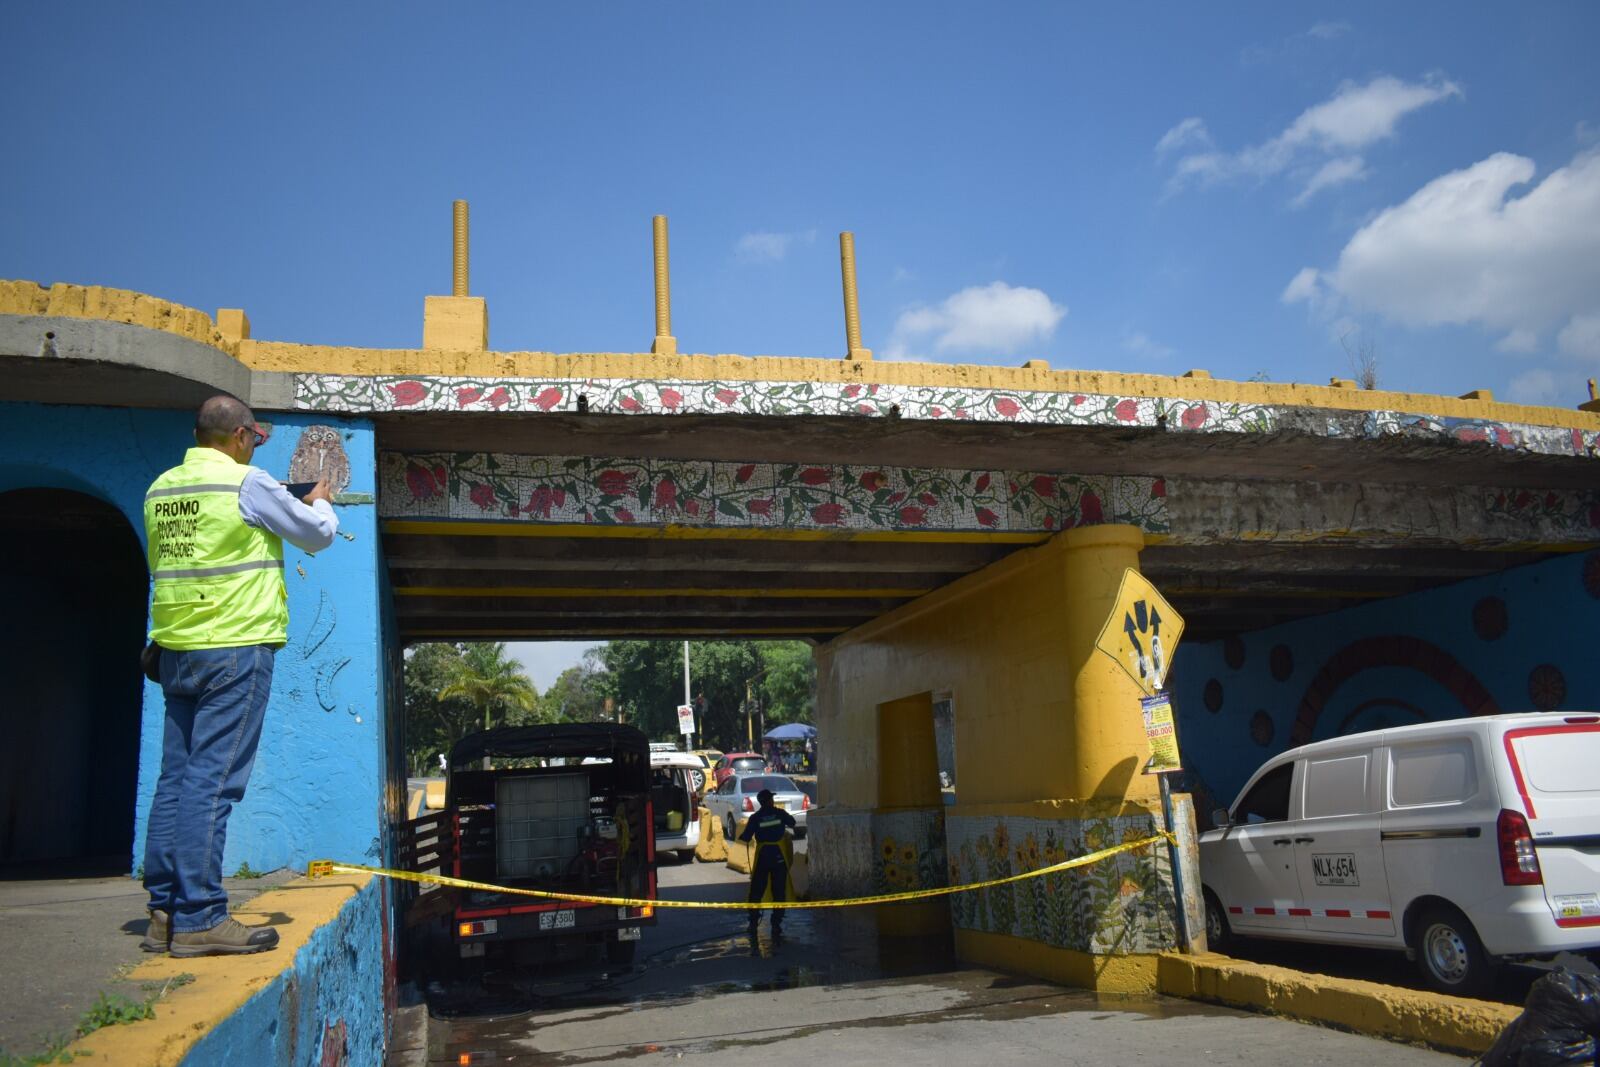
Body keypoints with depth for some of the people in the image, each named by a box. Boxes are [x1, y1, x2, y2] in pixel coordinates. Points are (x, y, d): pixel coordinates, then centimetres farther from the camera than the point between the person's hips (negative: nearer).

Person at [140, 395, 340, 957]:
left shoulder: (160, 488, 12)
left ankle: (165, 912, 16)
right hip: (236, 646, -7)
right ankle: (198, 919, -4)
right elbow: (318, 534, 0)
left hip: (176, 647, 8)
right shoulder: (248, 483, -9)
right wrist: (321, 503, 22)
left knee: (176, 777, 10)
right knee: (213, 780, -6)